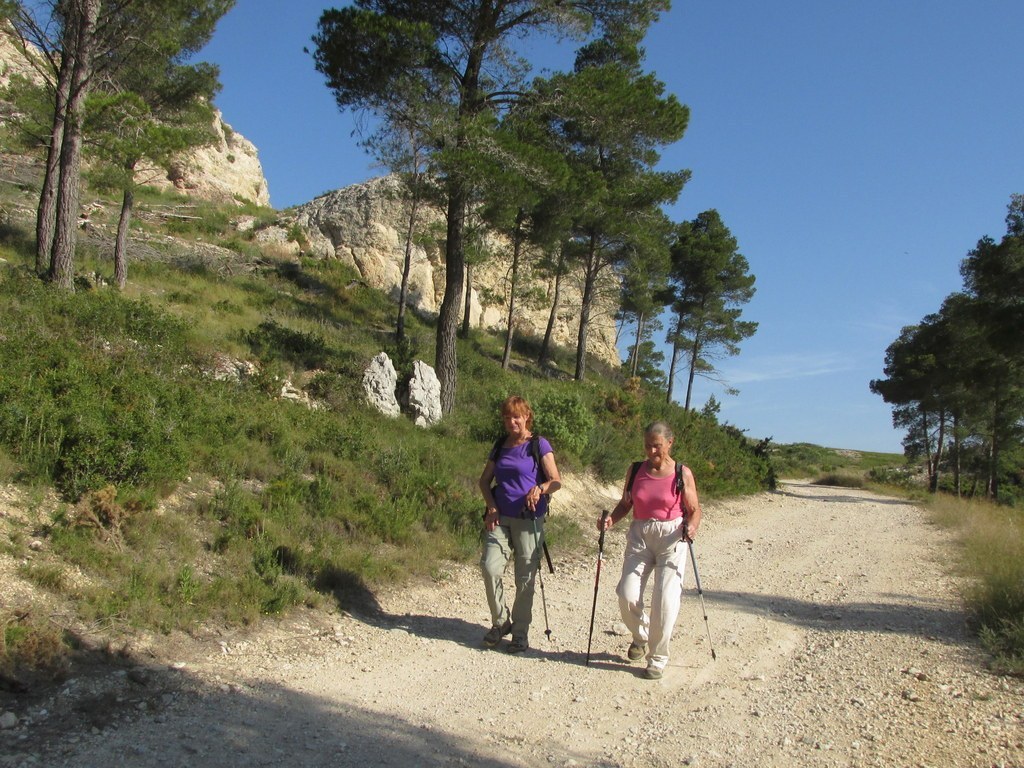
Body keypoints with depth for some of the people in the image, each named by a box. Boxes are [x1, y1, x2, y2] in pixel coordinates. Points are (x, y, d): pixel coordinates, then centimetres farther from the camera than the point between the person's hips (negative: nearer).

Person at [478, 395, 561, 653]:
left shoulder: (539, 445, -3)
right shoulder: (499, 447, 11)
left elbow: (557, 481, -8)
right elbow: (485, 480, 16)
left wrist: (540, 488, -29)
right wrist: (491, 507, 0)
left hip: (529, 520, -3)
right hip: (500, 518, 4)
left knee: (525, 578, 3)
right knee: (490, 567, -10)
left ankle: (520, 632, 18)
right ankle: (500, 622, 10)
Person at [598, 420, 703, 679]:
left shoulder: (682, 474, -3)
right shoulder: (635, 471, 6)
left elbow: (694, 509, 1)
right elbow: (625, 504, 12)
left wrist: (691, 527, -19)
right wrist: (611, 519, -6)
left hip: (671, 537, -3)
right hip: (639, 535, 3)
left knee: (665, 599, -9)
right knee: (627, 595, -6)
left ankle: (658, 658, 10)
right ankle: (641, 636, 26)